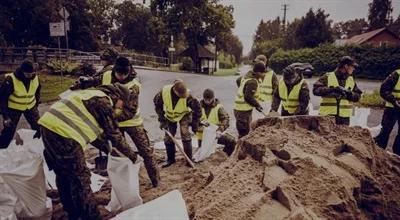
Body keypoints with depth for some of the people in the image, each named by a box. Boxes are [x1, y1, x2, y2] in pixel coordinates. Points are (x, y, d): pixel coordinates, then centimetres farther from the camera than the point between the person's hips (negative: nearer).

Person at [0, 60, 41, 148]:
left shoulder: (36, 78, -13)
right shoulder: (11, 80, -26)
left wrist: (36, 104, 12)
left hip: (30, 107, 4)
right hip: (14, 108, -3)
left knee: (39, 127, 6)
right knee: (8, 132, 0)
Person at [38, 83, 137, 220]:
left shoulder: (92, 95, 23)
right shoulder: (103, 101, -5)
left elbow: (91, 130, 29)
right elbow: (114, 134, -1)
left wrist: (108, 149, 30)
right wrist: (131, 154, 10)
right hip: (63, 133, -10)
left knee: (63, 175, 21)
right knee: (80, 178, 1)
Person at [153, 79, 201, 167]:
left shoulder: (187, 96, -36)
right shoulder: (164, 92, -30)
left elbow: (197, 108, -20)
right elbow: (157, 104, -10)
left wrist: (195, 124, -15)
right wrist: (162, 120, -11)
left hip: (184, 115, -2)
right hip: (170, 116, 3)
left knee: (185, 135, -17)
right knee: (168, 138, 3)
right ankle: (170, 159, 21)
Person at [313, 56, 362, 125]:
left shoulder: (351, 80, 15)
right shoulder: (328, 77, 0)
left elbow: (357, 96, 11)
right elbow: (316, 90, -11)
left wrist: (349, 94, -10)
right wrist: (332, 89, -20)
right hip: (328, 115, -4)